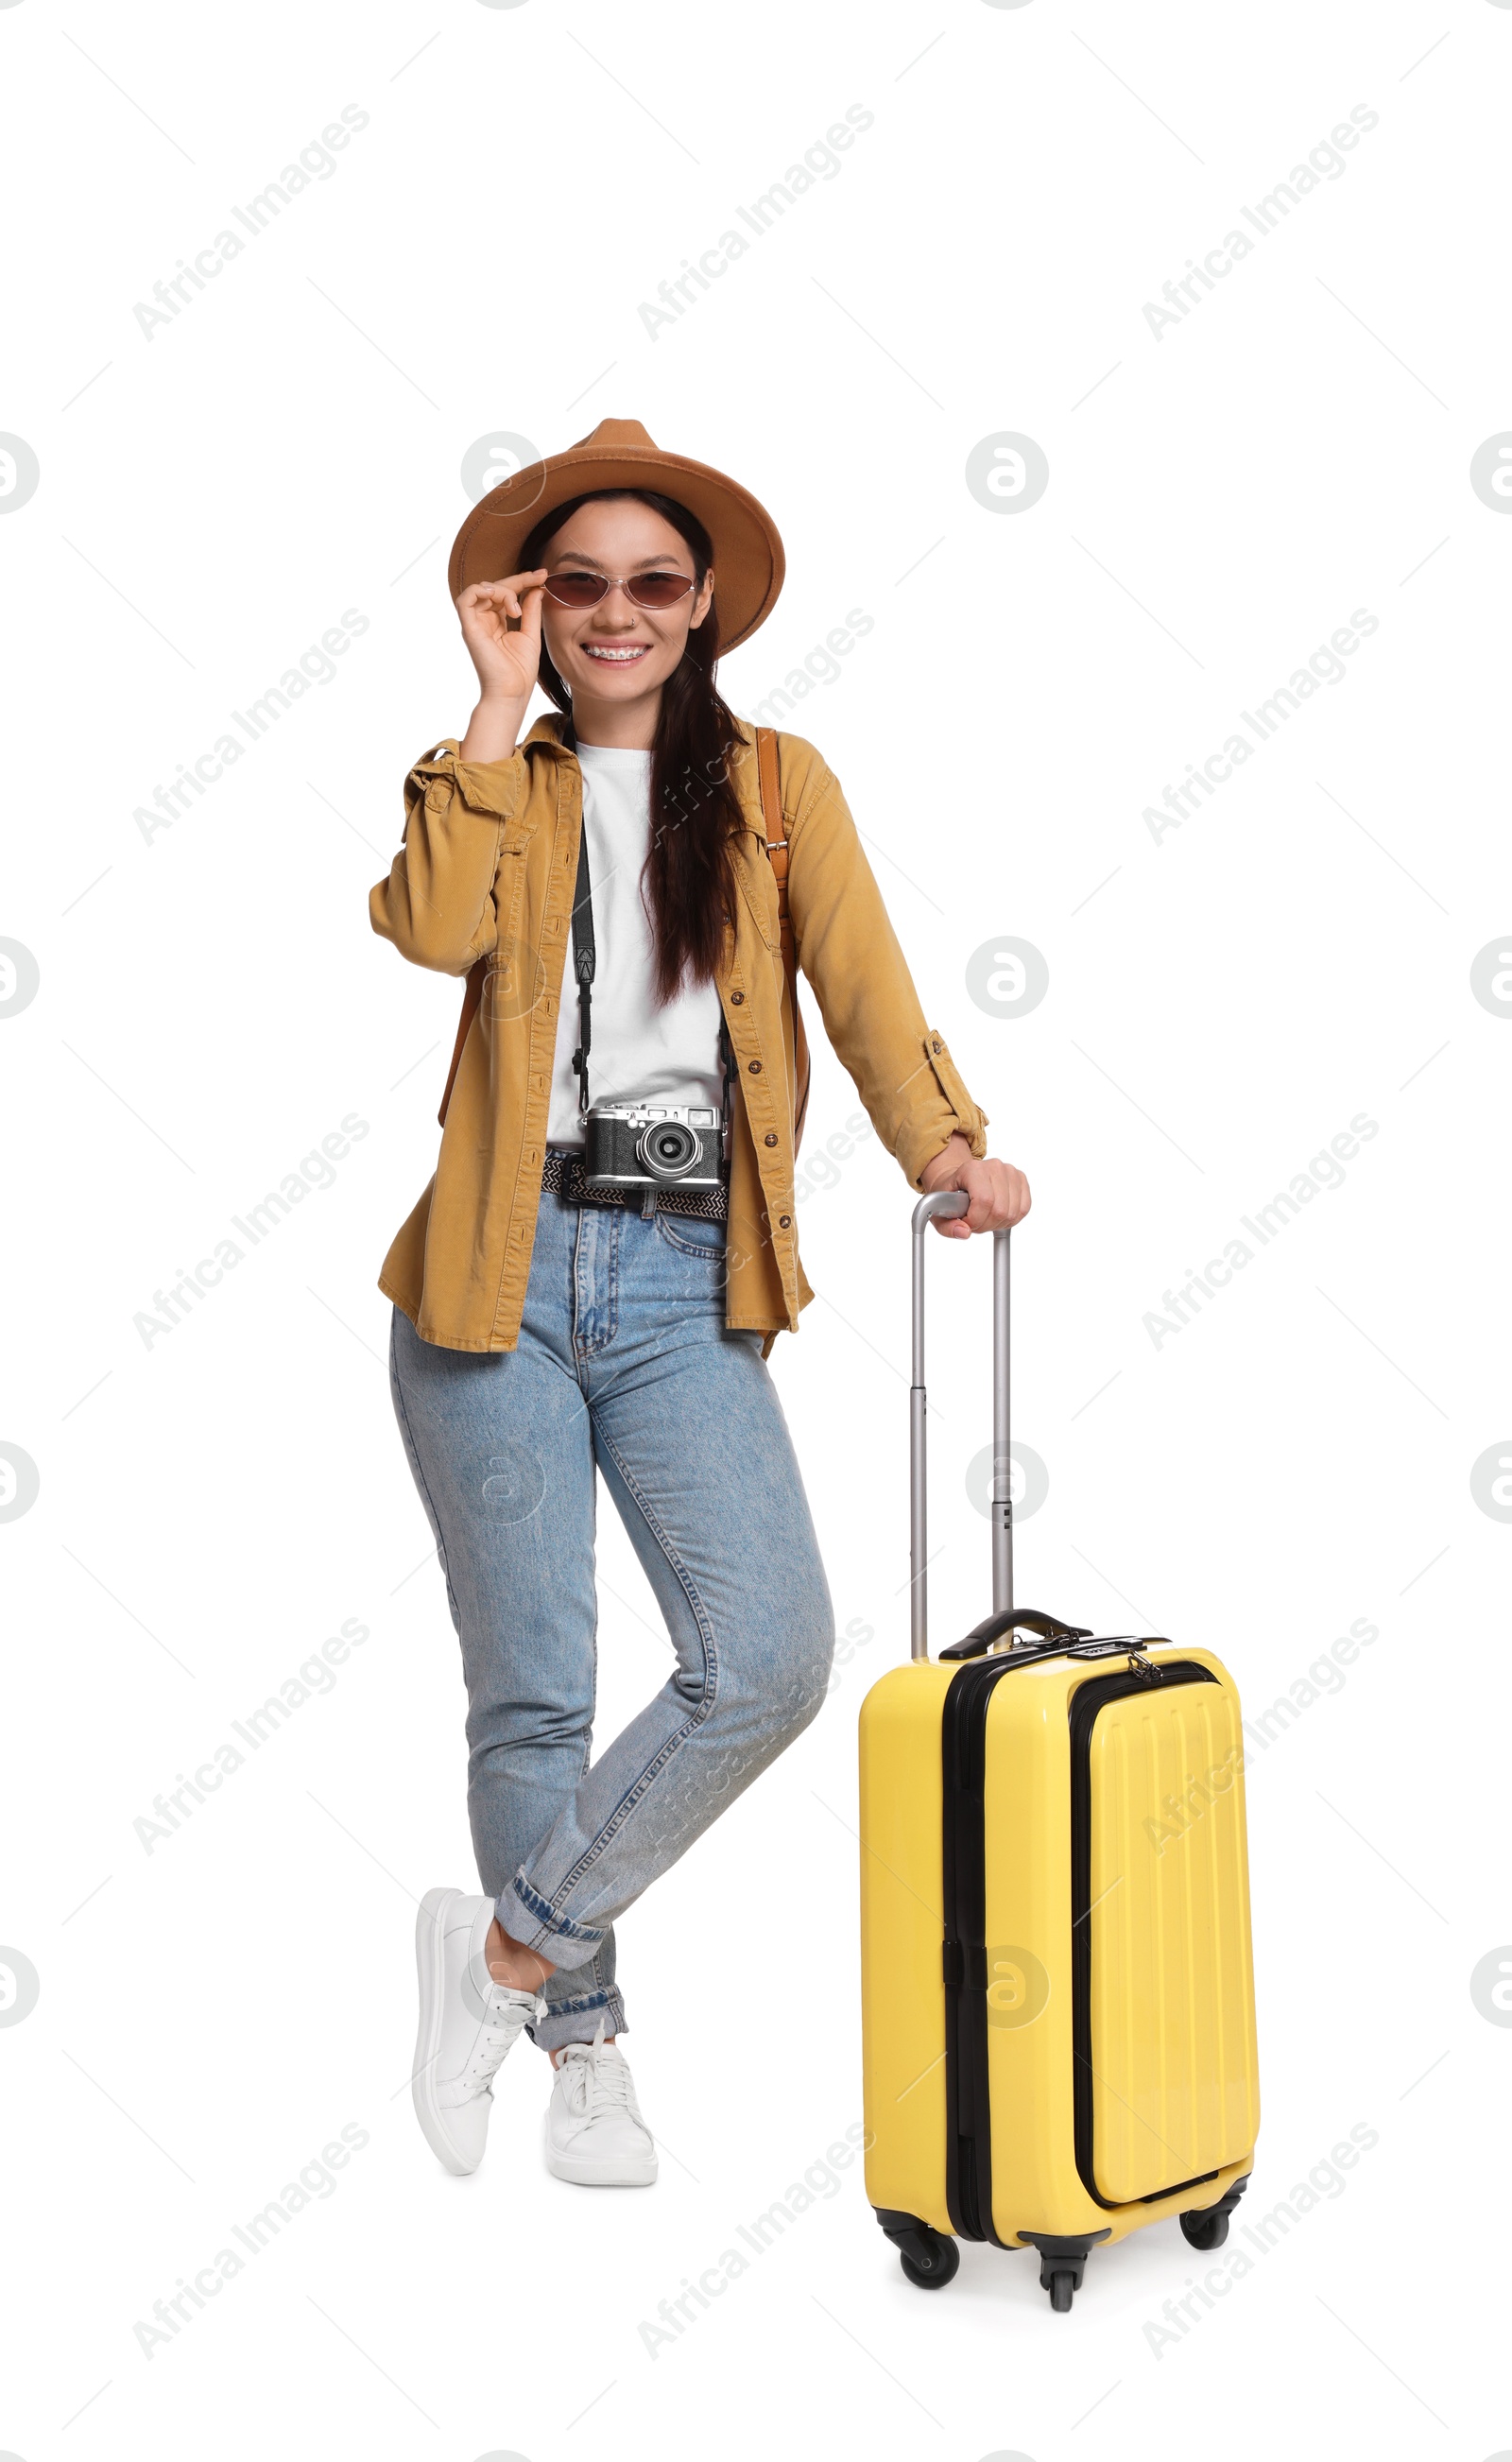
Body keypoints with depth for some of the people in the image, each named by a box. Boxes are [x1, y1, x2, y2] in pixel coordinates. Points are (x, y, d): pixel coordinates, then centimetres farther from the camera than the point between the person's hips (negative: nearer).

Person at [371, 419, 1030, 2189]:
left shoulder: (777, 783, 14)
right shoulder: (499, 788, 13)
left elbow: (858, 975, -1)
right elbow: (433, 929, -10)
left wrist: (941, 1140, -17)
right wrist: (500, 709, -4)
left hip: (687, 1278, 1)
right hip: (503, 1272, 0)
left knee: (771, 1658, -13)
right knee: (533, 1692, 3)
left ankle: (507, 1945, 7)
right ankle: (583, 2045, 22)